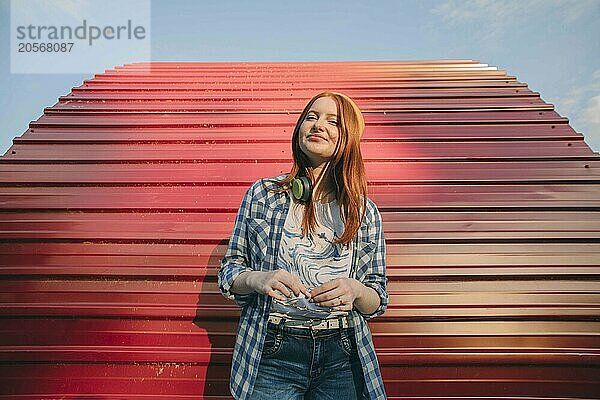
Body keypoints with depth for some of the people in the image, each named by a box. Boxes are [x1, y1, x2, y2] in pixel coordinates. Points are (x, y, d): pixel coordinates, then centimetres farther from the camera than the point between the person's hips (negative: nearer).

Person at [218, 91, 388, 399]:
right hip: (271, 356, -1)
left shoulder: (365, 212, 1)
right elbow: (229, 270, 3)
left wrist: (355, 290, -17)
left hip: (342, 361, 2)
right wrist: (258, 279, -19)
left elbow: (378, 301, 5)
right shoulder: (262, 193, -1)